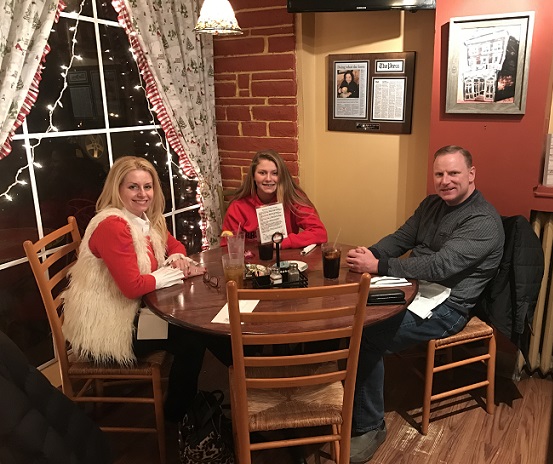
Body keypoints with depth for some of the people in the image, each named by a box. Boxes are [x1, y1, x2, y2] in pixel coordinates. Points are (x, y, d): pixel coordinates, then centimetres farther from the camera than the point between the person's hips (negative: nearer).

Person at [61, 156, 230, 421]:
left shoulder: (146, 220, 3)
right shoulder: (112, 225, -24)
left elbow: (174, 245, 17)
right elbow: (133, 286, -28)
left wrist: (178, 258, -6)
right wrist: (178, 272, -16)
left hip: (130, 313, 8)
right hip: (102, 334, -8)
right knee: (190, 336, -7)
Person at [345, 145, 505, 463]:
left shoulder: (484, 222, -15)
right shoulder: (432, 204, 12)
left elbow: (439, 266, -26)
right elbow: (400, 239, 10)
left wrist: (378, 266, -30)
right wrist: (369, 253, -12)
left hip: (446, 308, -8)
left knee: (366, 339, -24)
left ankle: (370, 428, -6)